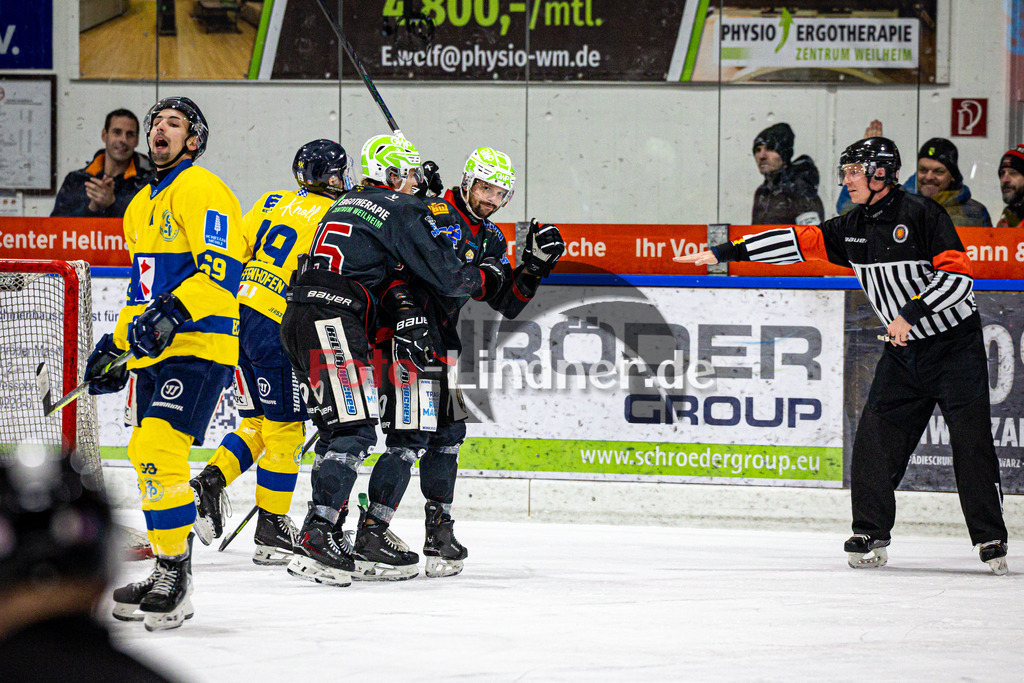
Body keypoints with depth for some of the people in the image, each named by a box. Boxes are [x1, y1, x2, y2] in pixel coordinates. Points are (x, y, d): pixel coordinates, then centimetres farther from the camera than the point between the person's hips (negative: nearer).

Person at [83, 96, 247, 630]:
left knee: (158, 450, -20)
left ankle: (176, 576, -14)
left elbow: (222, 270, -20)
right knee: (148, 456, 10)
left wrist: (174, 311, -30)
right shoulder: (142, 205, 22)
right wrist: (115, 347, 29)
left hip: (199, 347, -10)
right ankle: (166, 573, 19)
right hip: (152, 350, 10)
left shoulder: (202, 190, -8)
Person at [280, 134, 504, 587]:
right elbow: (447, 276, -4)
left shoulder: (346, 205, 25)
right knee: (353, 431, -13)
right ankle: (315, 541, -23)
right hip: (333, 323, -9)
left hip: (298, 319, 9)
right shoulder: (402, 210, -1)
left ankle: (330, 536, 13)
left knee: (338, 430, 14)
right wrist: (485, 278, 16)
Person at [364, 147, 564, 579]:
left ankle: (439, 528, 24)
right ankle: (370, 533, -15)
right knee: (411, 437, -16)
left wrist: (535, 264, -1)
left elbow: (507, 303, 11)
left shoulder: (490, 239, 12)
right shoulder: (431, 215, -13)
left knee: (448, 432, 14)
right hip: (404, 333, -9)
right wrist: (405, 308, -33)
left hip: (442, 339, 9)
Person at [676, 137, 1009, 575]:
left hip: (955, 344, -7)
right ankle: (871, 537, 6)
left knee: (970, 441, -9)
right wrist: (724, 253, 3)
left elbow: (958, 274, -20)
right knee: (876, 438, -2)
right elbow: (797, 243, 6)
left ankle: (991, 540, -4)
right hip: (904, 351, 7)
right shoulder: (852, 228, 7)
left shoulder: (920, 214, -15)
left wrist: (910, 313, -25)